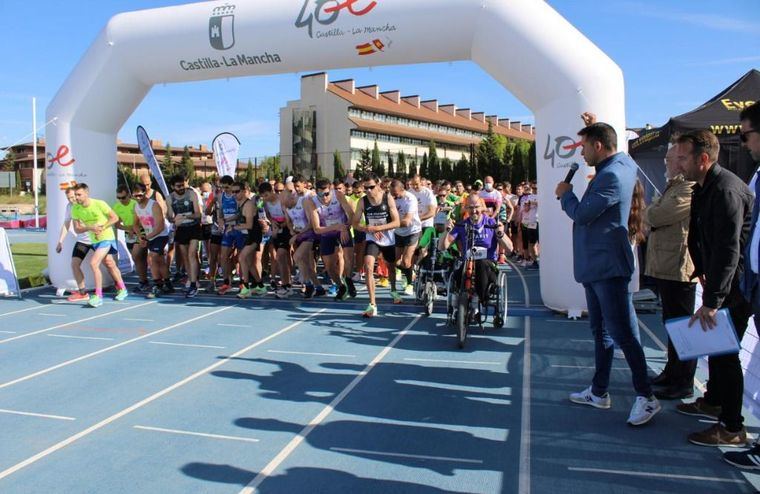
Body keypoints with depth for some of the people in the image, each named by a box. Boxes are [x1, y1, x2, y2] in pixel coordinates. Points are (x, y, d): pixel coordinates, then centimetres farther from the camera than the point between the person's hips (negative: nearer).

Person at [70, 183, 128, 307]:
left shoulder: (99, 204, -18)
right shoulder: (75, 209, -5)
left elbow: (115, 218, -10)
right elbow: (77, 229, -4)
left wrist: (101, 227, -20)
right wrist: (90, 228, -23)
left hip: (106, 238, -6)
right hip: (94, 240, 6)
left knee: (93, 263, -20)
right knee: (110, 265, 18)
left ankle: (98, 296, -13)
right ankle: (122, 289, 36)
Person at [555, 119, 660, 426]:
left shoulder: (612, 176, -18)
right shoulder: (620, 163, 12)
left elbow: (581, 214, -20)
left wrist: (565, 194, -1)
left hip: (609, 266, -11)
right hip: (594, 266, 11)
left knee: (622, 333, -5)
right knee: (601, 331, 15)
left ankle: (646, 397, 6)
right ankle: (599, 392, 25)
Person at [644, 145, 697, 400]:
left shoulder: (689, 189, -17)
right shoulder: (674, 186, 18)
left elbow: (655, 216, -22)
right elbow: (654, 219, 20)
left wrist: (650, 211, -1)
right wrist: (654, 212, -1)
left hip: (678, 267, -11)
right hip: (666, 266, 11)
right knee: (672, 322, 19)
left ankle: (683, 383, 9)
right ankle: (672, 372, 32)